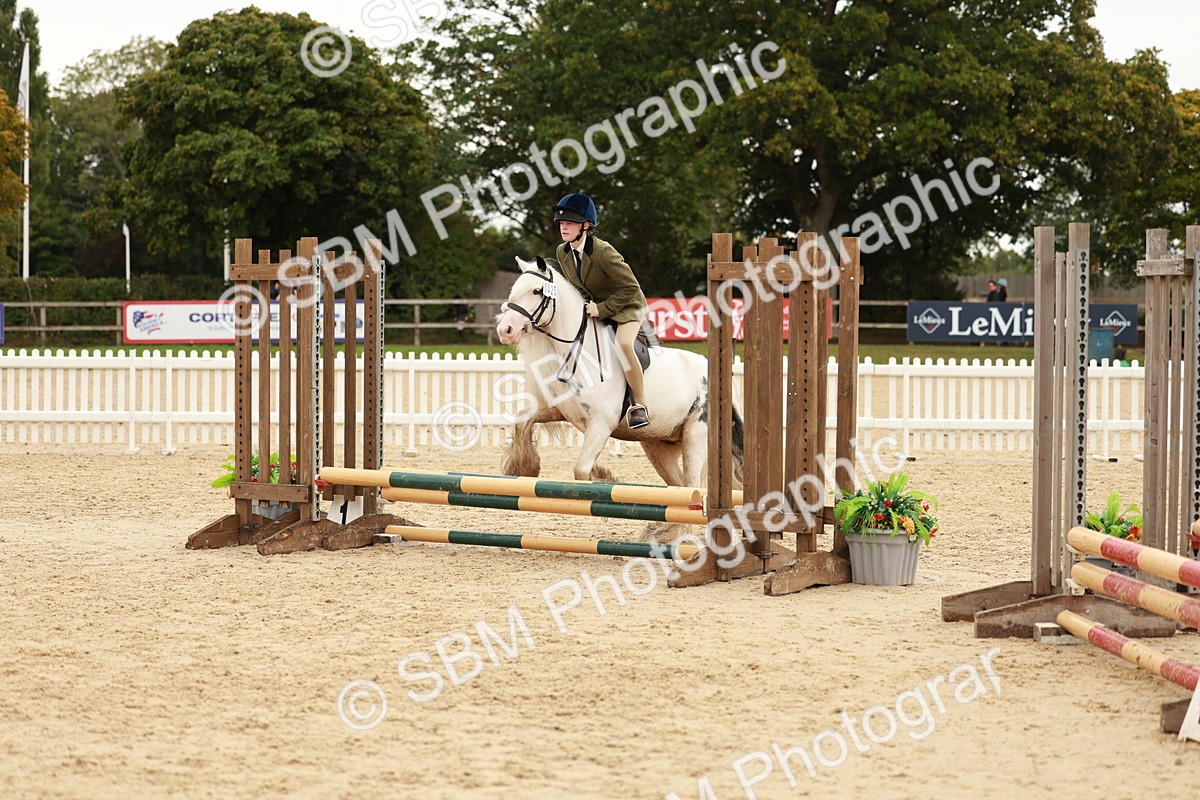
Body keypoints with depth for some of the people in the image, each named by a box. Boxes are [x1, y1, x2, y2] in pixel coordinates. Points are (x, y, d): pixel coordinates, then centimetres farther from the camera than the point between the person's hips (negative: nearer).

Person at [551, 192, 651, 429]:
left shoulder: (603, 251, -29)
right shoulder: (562, 252, -7)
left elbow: (631, 287, -26)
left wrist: (602, 309, -25)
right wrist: (581, 306, -2)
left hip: (626, 306, -8)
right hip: (593, 306, 8)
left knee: (623, 343, -34)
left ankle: (639, 406, -25)